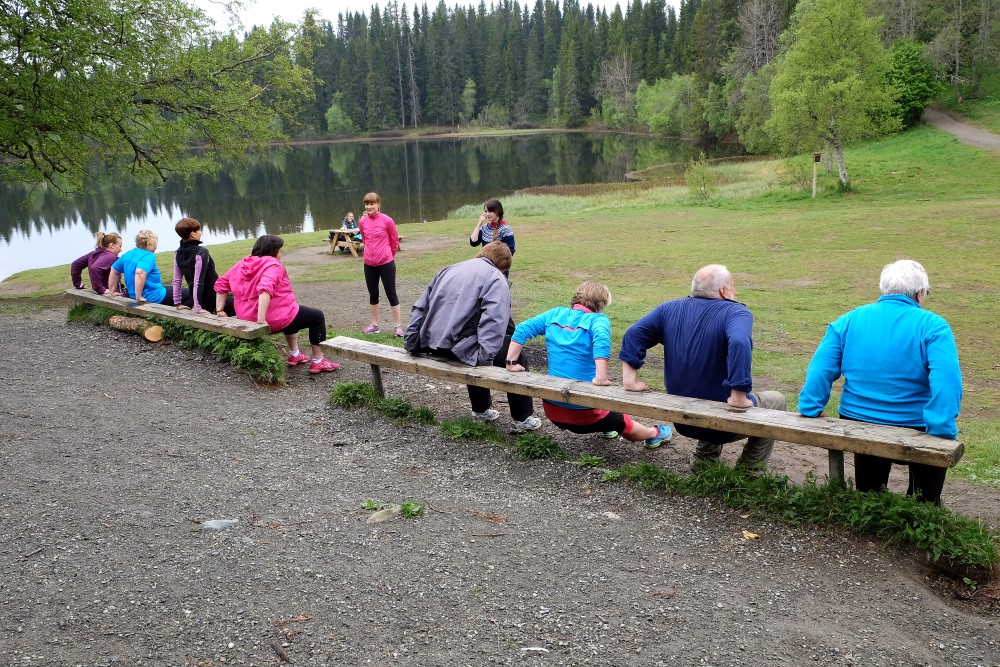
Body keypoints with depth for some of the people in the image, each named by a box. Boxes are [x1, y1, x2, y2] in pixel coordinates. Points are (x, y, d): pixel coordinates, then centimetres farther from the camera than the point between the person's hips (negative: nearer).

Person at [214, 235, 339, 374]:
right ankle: (318, 361, 14)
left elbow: (221, 283, 15)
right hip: (276, 320, -9)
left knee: (292, 314, 37)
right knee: (318, 316, 12)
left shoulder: (242, 264, 11)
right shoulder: (272, 265, -14)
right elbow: (265, 288, -32)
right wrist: (261, 319, -35)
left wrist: (220, 311, 14)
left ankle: (294, 354, 38)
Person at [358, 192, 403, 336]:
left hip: (386, 263, -4)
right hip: (369, 264, 4)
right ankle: (374, 325, 23)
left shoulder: (387, 220, -11)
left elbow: (394, 241, 1)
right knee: (373, 295, 13)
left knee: (391, 294, 0)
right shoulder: (363, 221, 1)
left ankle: (399, 326, 6)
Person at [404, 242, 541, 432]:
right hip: (459, 346, -8)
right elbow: (493, 320, -20)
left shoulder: (449, 270, 19)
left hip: (432, 344, 8)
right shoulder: (495, 278, -3)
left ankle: (481, 410, 46)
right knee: (517, 359, 10)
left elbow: (420, 306, 18)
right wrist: (485, 358, -24)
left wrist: (411, 342, 19)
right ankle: (523, 419, 16)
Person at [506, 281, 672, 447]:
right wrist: (601, 378, -34)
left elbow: (522, 329, 0)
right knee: (625, 425, 23)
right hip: (583, 412, -5)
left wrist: (511, 364, 3)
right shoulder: (597, 319, -12)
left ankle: (605, 428, 53)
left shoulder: (555, 314, 3)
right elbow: (601, 339, -33)